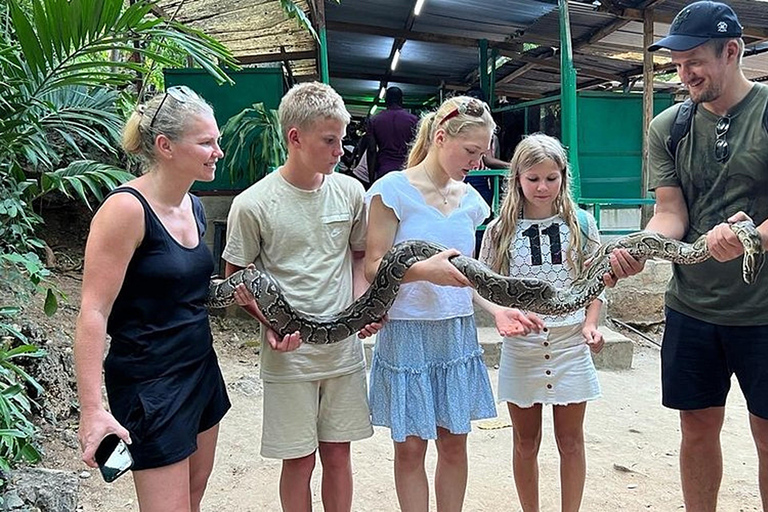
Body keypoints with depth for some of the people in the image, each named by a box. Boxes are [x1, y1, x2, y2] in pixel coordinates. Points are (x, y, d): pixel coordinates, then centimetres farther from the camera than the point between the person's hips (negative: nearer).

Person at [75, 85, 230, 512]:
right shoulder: (126, 208, -18)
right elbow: (94, 311, -20)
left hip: (200, 367, 8)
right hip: (150, 382, -8)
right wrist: (92, 409, -24)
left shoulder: (193, 206, 7)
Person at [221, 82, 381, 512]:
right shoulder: (253, 204, -11)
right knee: (299, 460, 8)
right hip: (289, 355, -3)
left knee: (338, 453, 15)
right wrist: (270, 324, -16)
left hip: (345, 349, 3)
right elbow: (236, 279, -2)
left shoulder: (350, 192, -1)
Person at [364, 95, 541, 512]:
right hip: (407, 333, -5)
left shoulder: (469, 199, 8)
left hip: (458, 332, 5)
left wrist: (496, 309, -1)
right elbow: (373, 269, -11)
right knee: (410, 447, 6)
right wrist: (424, 270, -28)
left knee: (454, 443, 12)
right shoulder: (393, 190, -9)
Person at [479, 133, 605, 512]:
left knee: (571, 441, 11)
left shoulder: (580, 224, 0)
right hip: (520, 347, 0)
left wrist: (590, 324, -9)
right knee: (525, 442, 14)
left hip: (570, 344, 0)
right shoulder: (500, 230, -2)